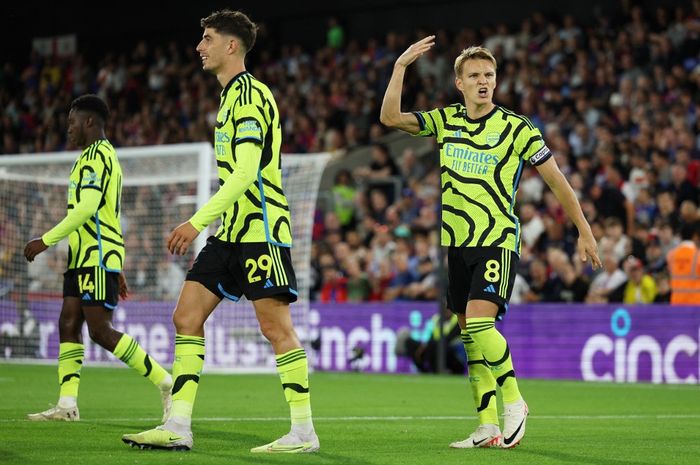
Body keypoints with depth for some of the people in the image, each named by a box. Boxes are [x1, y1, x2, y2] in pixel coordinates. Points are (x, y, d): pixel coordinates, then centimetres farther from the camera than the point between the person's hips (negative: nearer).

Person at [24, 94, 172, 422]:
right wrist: (117, 269, 27)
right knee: (68, 324, 3)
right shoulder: (104, 155, 23)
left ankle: (165, 382, -9)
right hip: (84, 258, 10)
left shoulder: (96, 154, -10)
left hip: (97, 256, -10)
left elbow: (87, 208, -21)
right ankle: (67, 404, -1)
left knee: (100, 331, -13)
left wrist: (46, 240, -17)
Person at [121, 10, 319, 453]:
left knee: (276, 326, -7)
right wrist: (204, 225, 23)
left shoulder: (250, 93, -12)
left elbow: (246, 174, -21)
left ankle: (304, 431, -1)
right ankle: (179, 426, 3)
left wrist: (197, 221, -23)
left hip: (260, 229, -10)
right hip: (232, 231, 10)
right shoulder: (233, 95, 18)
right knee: (186, 316, 3)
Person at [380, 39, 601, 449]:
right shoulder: (444, 120, 6)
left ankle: (514, 401, -4)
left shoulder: (518, 128, -6)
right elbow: (390, 118, -1)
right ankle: (488, 426, 10)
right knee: (470, 336, 5)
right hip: (456, 244, 5)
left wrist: (585, 232, 3)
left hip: (498, 241, -5)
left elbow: (556, 180, 0)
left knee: (479, 324, -22)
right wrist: (401, 66, -9)